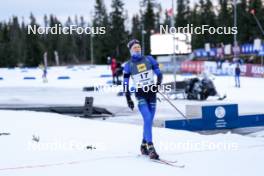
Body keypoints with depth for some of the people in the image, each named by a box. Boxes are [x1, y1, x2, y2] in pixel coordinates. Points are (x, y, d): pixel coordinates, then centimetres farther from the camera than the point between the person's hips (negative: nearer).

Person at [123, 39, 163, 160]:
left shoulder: (149, 59, 5)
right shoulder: (128, 65, 0)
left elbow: (159, 73, 7)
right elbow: (125, 83, 2)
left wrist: (158, 84, -12)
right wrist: (128, 99, -5)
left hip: (152, 92, 3)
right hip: (140, 94, -3)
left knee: (149, 121, 6)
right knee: (147, 118, -20)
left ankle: (144, 145, 25)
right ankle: (150, 148, -23)